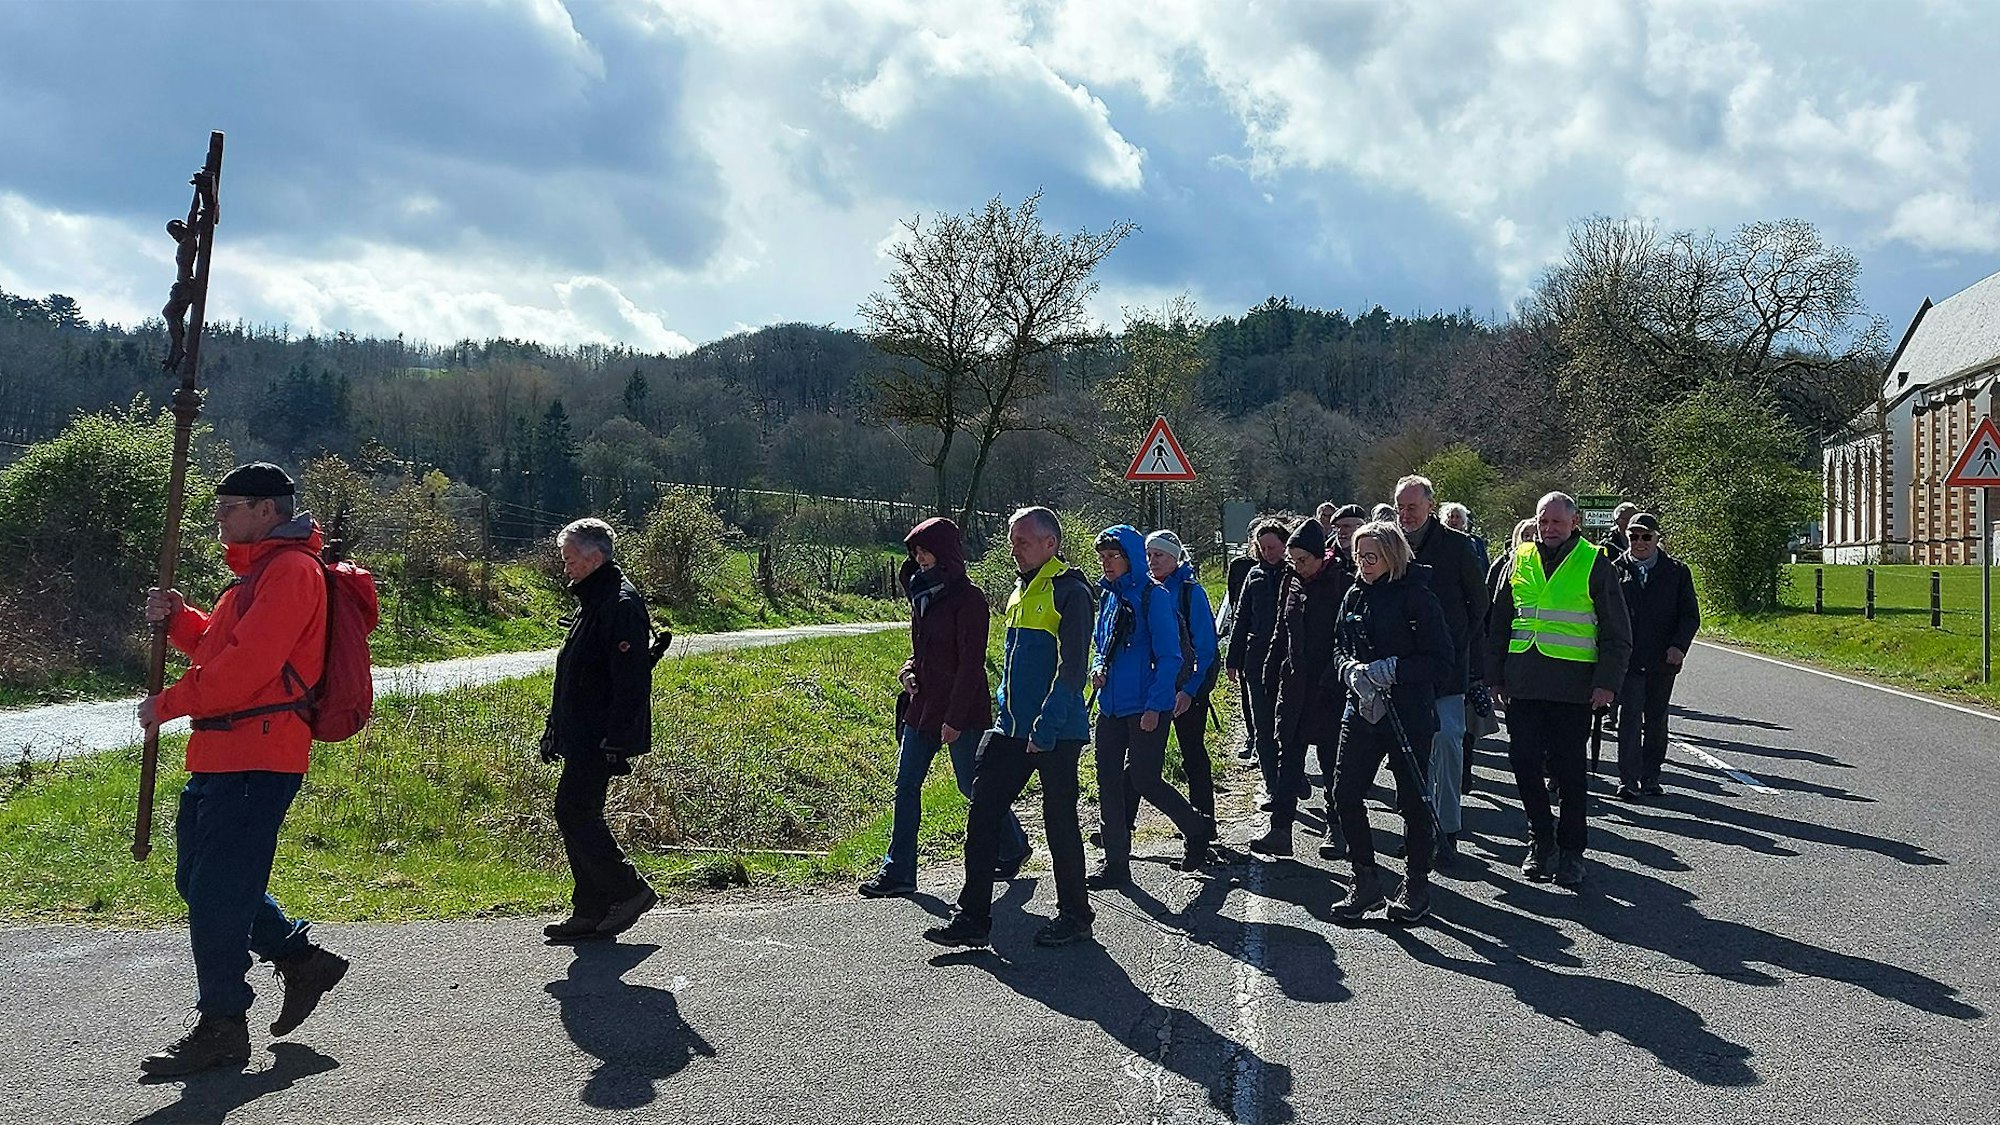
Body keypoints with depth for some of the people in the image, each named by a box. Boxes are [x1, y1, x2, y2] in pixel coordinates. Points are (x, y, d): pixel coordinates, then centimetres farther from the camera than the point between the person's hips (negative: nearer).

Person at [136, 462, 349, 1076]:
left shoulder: (291, 570, -11)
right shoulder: (261, 572, 23)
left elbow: (247, 664, -20)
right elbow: (216, 646, 26)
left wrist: (167, 704, -11)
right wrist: (178, 618, 7)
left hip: (257, 758, -11)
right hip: (223, 755, 11)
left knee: (217, 890, -7)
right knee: (200, 880, 15)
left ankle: (222, 1027, 2)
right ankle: (302, 958, 25)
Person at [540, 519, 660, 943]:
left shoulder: (622, 606, -16)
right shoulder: (591, 603, 18)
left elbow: (632, 682, -22)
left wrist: (617, 741, -25)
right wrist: (554, 728, 24)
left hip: (601, 742, -10)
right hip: (582, 739, 10)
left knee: (573, 813, -10)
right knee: (578, 816, 11)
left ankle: (630, 890, 0)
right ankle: (591, 911, 16)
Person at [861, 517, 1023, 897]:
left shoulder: (968, 598, -13)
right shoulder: (923, 593, 11)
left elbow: (971, 663, -17)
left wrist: (955, 718, -20)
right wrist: (909, 669, 2)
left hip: (962, 711, -8)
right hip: (922, 706, 8)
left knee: (973, 786, 5)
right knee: (906, 786, 3)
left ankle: (1014, 848, 28)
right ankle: (898, 871, 7)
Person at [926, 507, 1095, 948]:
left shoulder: (1070, 592, -11)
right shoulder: (1020, 590, 16)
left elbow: (1072, 668, -17)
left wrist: (1046, 726, -22)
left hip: (1057, 733, -8)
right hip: (1009, 729, 8)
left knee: (1059, 821, 3)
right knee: (983, 814, 3)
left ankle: (1074, 915, 19)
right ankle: (973, 918, 7)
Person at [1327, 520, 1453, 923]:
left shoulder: (1417, 597, -9)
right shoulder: (1354, 596, 10)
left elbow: (1442, 661, -11)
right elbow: (1341, 648, 18)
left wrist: (1392, 670, -19)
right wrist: (1351, 669, -4)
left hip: (1409, 715, -6)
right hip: (1362, 710, 6)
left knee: (1413, 800, 5)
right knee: (1344, 793, 0)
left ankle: (1416, 884, 21)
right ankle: (1366, 882, 12)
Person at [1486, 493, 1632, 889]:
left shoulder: (1595, 564, 0)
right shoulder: (1520, 561, 11)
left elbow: (1617, 633, 1)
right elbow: (1498, 623, 17)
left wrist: (1607, 682, -8)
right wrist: (1495, 675, 12)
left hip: (1573, 686, -3)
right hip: (1522, 684, 3)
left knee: (1569, 770, 3)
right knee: (1524, 763, 2)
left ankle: (1570, 852, 14)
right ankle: (1542, 841, 17)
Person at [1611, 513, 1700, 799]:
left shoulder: (1676, 571, 6)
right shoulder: (1616, 570, 3)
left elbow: (1690, 615, 5)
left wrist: (1679, 646, -11)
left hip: (1663, 659, 2)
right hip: (1627, 659, -2)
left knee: (1656, 720, 10)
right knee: (1630, 717, -9)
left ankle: (1651, 777, 21)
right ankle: (1628, 779, -8)